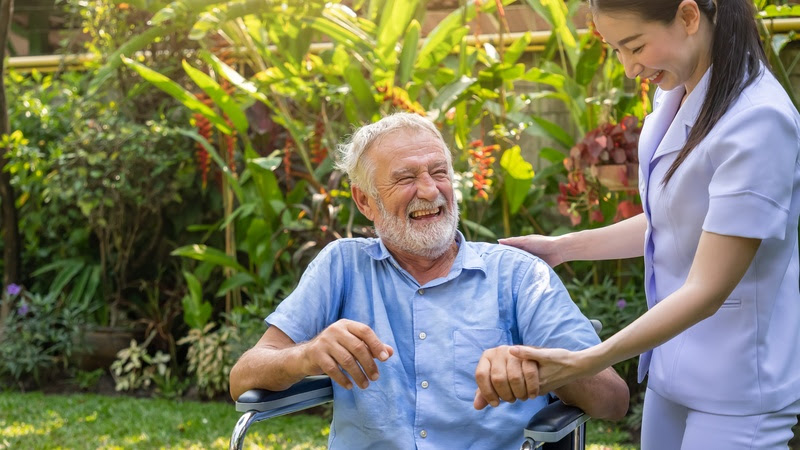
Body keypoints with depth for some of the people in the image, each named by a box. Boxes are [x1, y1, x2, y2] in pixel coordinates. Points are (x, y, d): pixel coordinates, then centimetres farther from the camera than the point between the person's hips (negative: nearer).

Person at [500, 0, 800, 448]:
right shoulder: (676, 96, 1)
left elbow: (706, 290, -24)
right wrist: (564, 247, 12)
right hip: (673, 366, 7)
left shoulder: (757, 121, -24)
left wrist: (581, 363, -27)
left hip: (736, 386, -7)